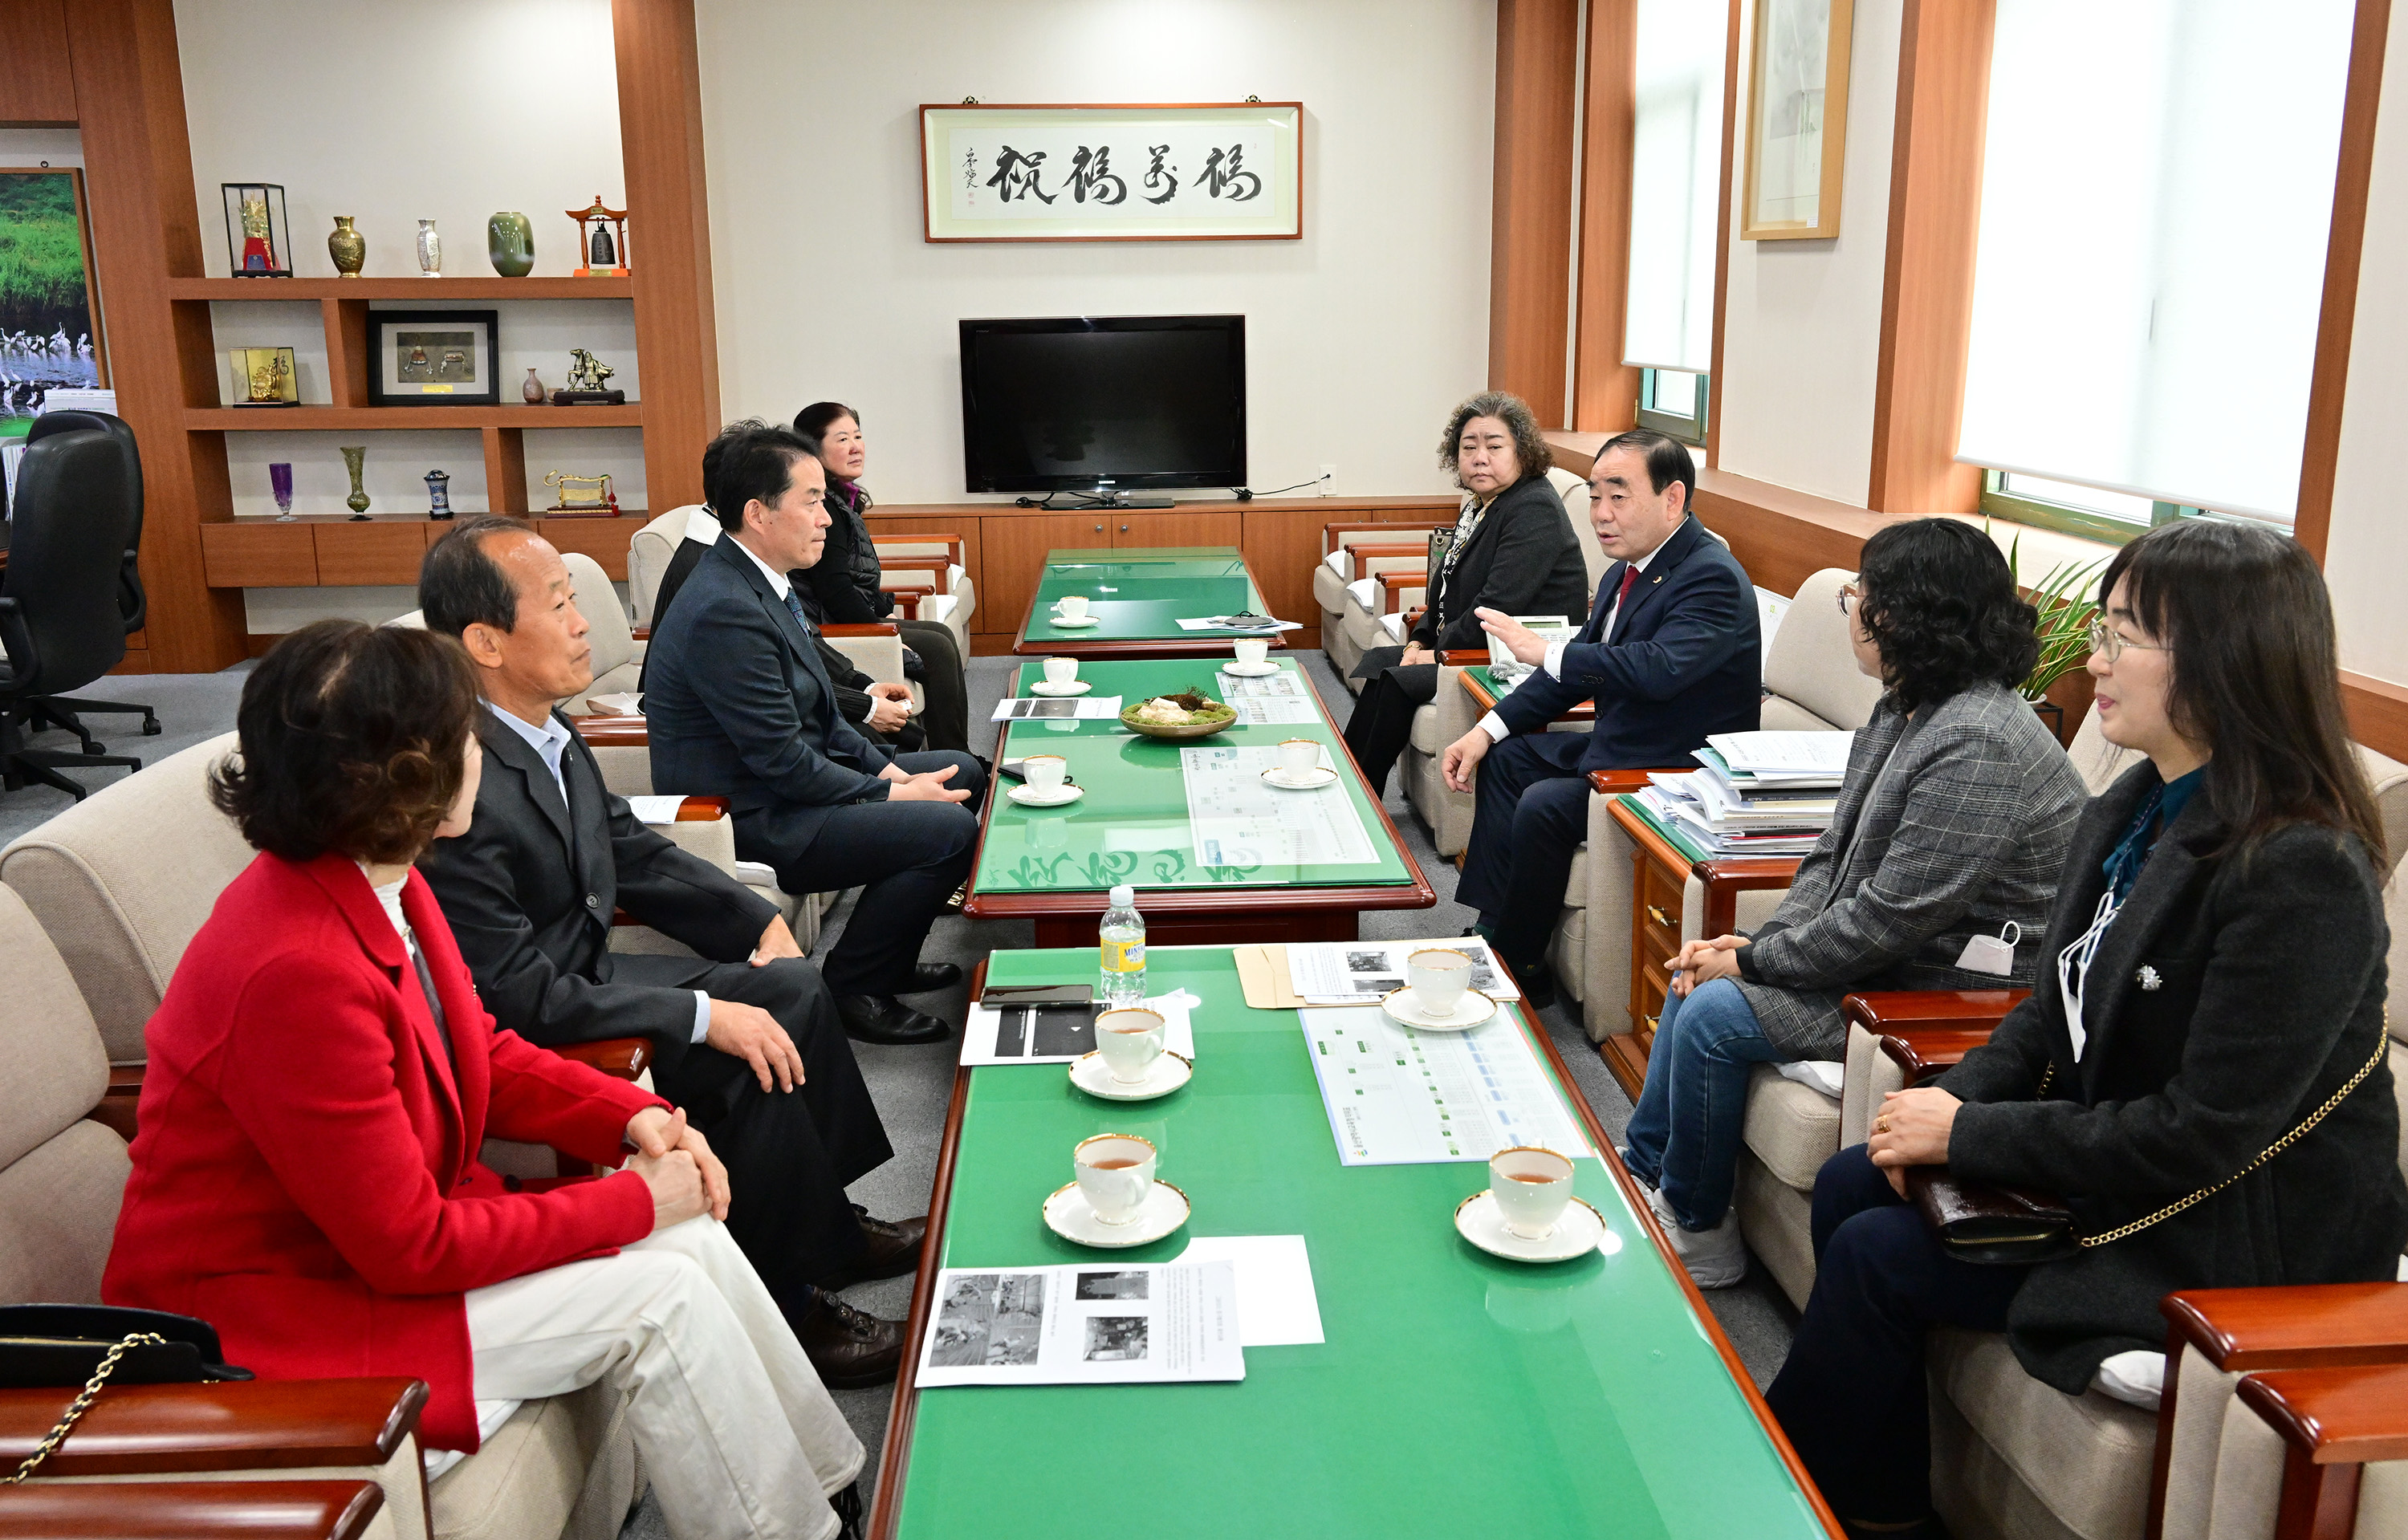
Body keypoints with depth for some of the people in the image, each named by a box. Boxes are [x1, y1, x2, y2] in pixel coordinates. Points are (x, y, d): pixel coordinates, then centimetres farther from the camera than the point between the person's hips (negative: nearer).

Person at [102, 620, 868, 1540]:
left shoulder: (376, 885, -3)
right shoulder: (297, 972, -32)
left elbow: (484, 1056, 11)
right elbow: (411, 1248, -25)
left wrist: (633, 1116, -4)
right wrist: (633, 1202, -17)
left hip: (391, 1228, 9)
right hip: (265, 1321, -8)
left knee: (691, 1234, -4)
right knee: (655, 1297, -15)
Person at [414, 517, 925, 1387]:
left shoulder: (545, 731, -2)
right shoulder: (461, 789, -30)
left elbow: (633, 851, 12)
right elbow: (521, 998, -28)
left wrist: (762, 920, 2)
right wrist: (704, 1015, -25)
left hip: (577, 973, 9)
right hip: (522, 1049, -9)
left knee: (792, 989, 6)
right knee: (752, 1057, -18)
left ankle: (828, 1227, 21)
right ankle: (788, 1307, 2)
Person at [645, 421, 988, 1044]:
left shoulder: (760, 582, 7)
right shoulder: (725, 612, -25)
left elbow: (817, 712, 15)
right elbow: (783, 760, -24)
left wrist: (884, 766, 2)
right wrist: (891, 794, -14)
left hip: (779, 787, 11)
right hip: (748, 823, -11)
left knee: (961, 774, 15)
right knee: (949, 828, -20)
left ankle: (889, 960, 22)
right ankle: (851, 988, -2)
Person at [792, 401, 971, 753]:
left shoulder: (840, 499, 12)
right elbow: (834, 589, -23)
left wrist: (887, 614, 9)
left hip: (855, 618, 11)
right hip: (829, 632, -11)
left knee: (941, 634, 10)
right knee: (938, 649, -11)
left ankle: (958, 760, 9)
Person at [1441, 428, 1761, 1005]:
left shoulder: (1712, 578, -22)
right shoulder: (1626, 569, 7)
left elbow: (1659, 667, -38)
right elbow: (1577, 669, 14)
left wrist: (1545, 652, -30)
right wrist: (1488, 729, 5)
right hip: (1620, 747, 11)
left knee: (1543, 805, -25)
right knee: (1507, 757, 12)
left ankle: (1520, 968, -6)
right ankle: (1492, 930, 9)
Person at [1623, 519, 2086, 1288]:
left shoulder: (1976, 747, -27)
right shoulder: (1904, 708, 6)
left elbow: (1892, 916, -28)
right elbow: (1835, 852, 11)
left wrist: (1755, 960, -17)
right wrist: (1761, 942, -4)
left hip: (1949, 996, -10)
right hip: (1883, 960, 10)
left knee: (1716, 1012, -16)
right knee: (1696, 978, 8)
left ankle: (1695, 1227, 5)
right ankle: (1644, 1172, 22)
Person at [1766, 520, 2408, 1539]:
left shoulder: (2302, 874, -27)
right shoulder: (2133, 811, 2)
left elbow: (2201, 1134, -27)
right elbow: (2056, 1008, 10)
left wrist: (1971, 1135, -20)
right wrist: (1960, 1096, -8)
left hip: (2232, 1245, -9)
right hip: (2108, 1151, 9)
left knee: (1874, 1255, -13)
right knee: (1849, 1186, 2)